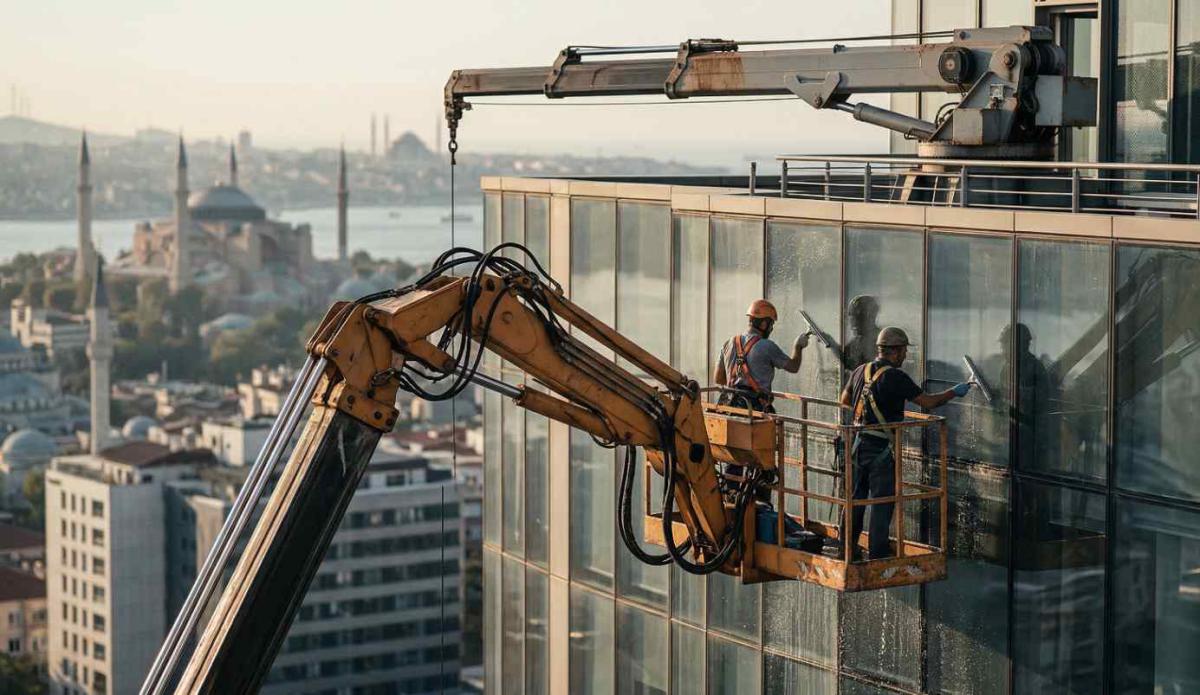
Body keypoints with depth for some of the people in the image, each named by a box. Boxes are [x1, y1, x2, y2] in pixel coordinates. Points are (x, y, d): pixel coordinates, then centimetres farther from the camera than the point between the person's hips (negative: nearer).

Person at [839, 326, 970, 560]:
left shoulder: (861, 371, 7)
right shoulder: (895, 377, -15)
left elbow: (845, 401, 22)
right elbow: (927, 402, -11)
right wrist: (954, 392, 3)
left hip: (858, 443, 7)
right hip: (881, 450, -7)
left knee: (855, 498, 15)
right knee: (882, 501, 1)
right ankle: (878, 554, 4)